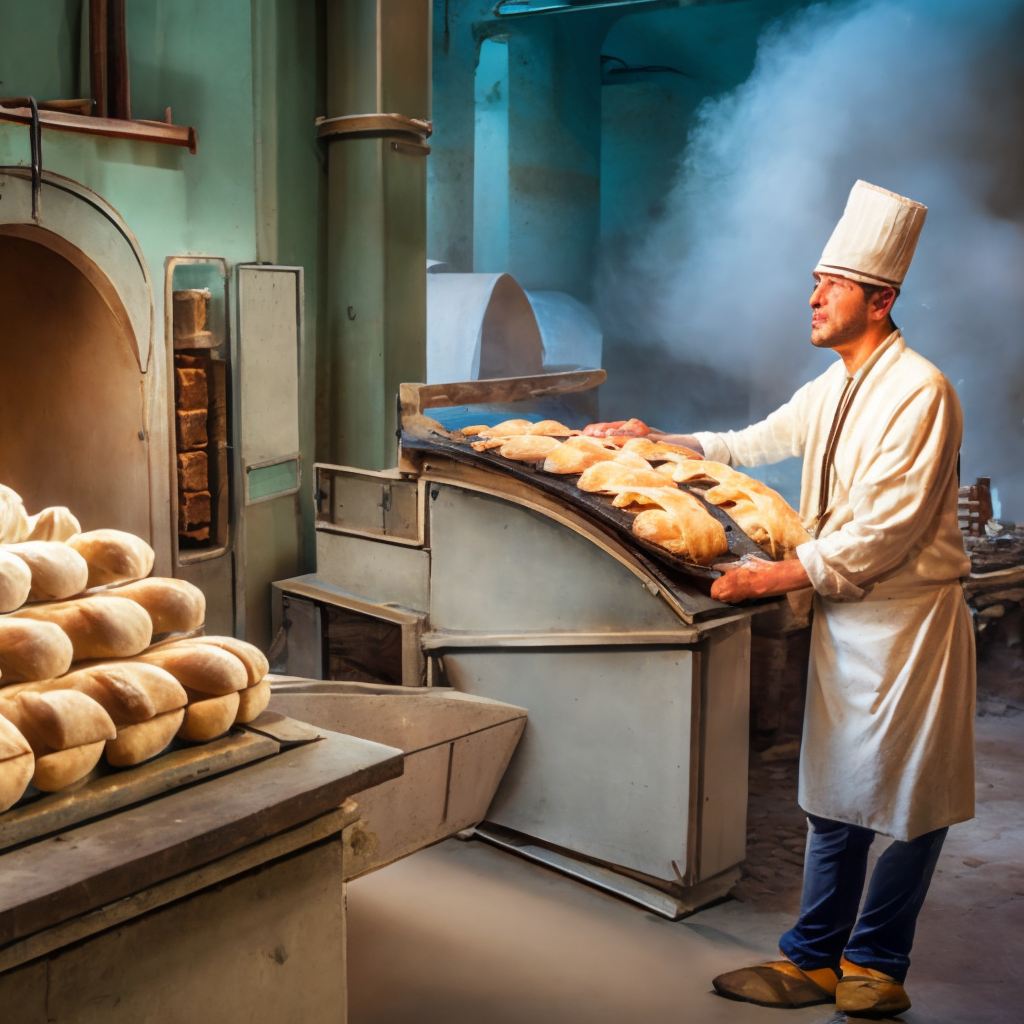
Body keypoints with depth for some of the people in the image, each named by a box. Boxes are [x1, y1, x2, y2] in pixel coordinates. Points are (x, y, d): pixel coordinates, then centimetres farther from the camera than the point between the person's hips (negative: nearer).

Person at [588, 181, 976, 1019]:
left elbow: (884, 532, -22)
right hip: (843, 615, 8)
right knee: (835, 796, 14)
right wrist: (659, 442, 21)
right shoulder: (832, 391, 12)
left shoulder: (919, 393, -17)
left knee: (909, 807, 5)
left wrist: (777, 577, -21)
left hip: (909, 619, -8)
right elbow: (753, 444, 27)